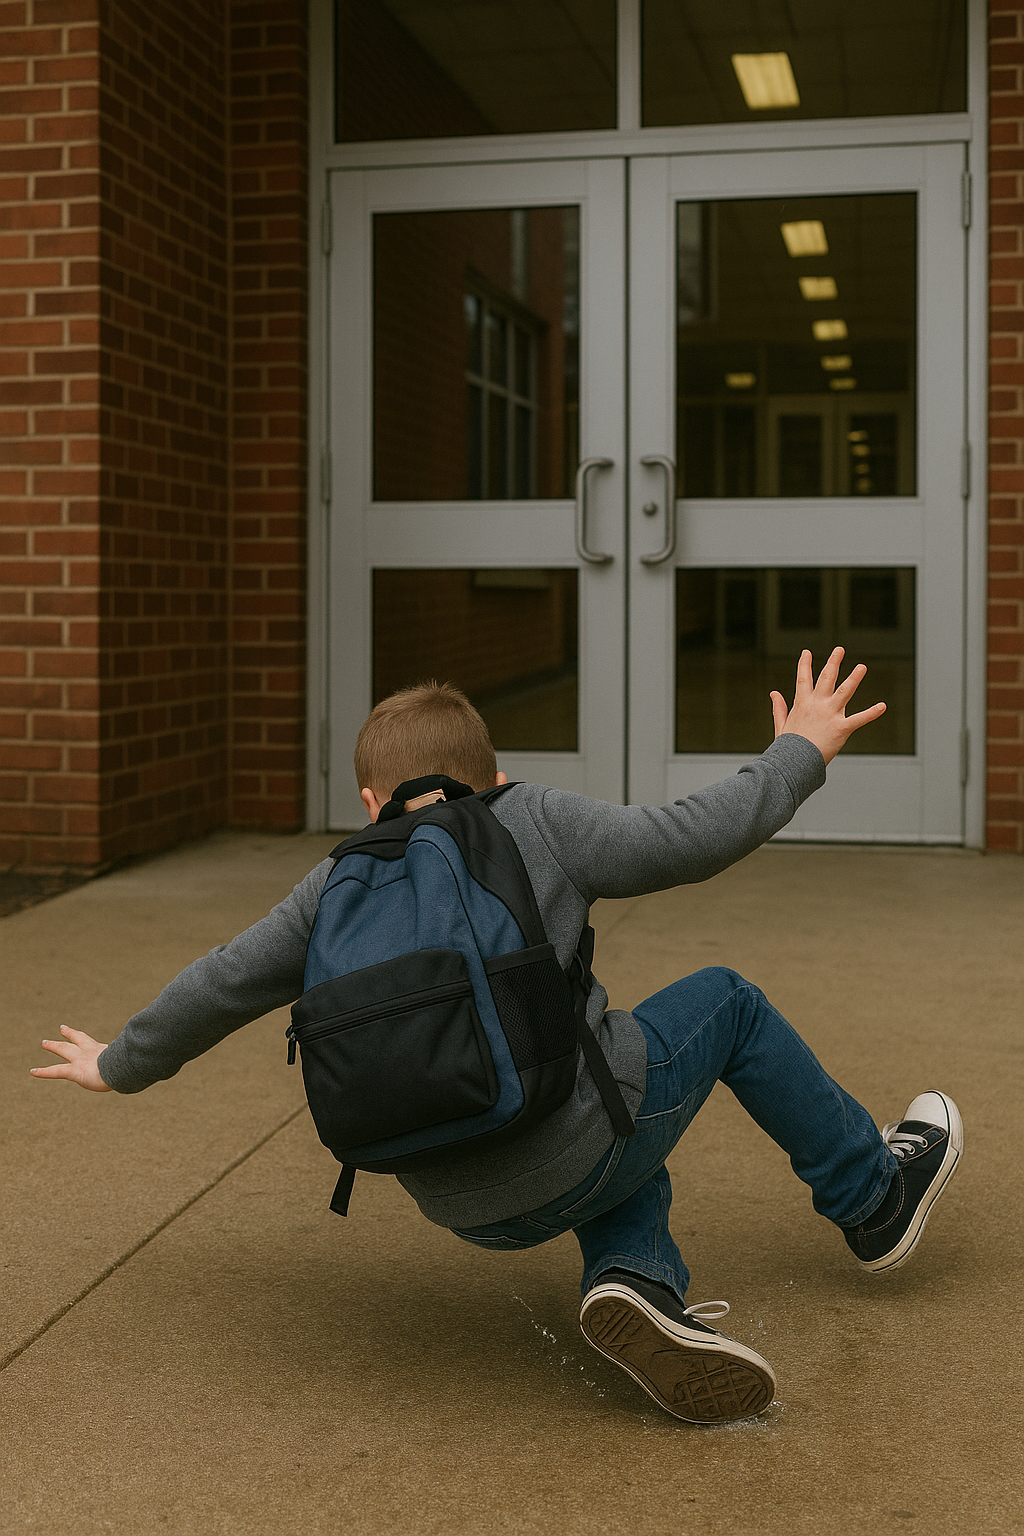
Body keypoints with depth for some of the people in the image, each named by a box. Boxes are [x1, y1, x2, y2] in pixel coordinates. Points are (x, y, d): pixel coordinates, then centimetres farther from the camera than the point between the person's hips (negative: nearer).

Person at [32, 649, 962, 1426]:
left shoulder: (341, 886, 12)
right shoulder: (535, 822, 2)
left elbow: (222, 984, 16)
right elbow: (694, 839, 2)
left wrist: (125, 1066, 33)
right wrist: (798, 753, 18)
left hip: (465, 1206, 4)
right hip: (575, 1130, -4)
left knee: (626, 1177, 34)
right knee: (723, 1002, 22)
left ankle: (633, 1286, 0)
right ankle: (874, 1199, 34)